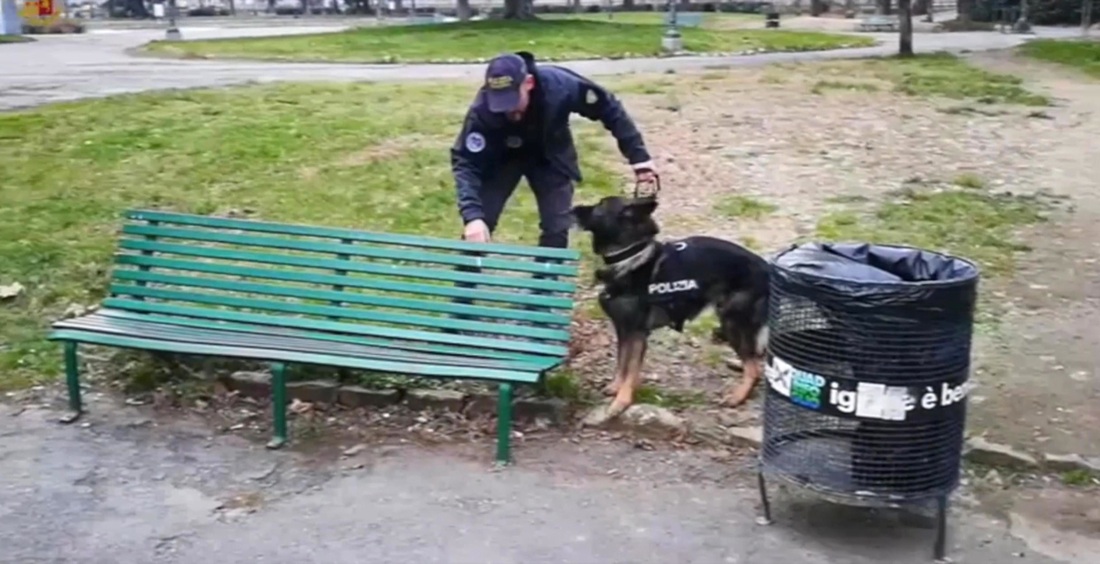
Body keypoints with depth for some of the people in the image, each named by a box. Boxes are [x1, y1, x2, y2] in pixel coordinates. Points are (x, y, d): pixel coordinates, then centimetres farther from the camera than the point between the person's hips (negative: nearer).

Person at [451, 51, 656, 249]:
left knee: (557, 228, -4)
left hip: (551, 157, 1)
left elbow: (609, 108, -21)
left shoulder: (560, 85, -36)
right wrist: (472, 215, -51)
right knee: (477, 226, -8)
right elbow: (465, 161, -36)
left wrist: (638, 157, -22)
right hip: (502, 158, -1)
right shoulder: (482, 109, -37)